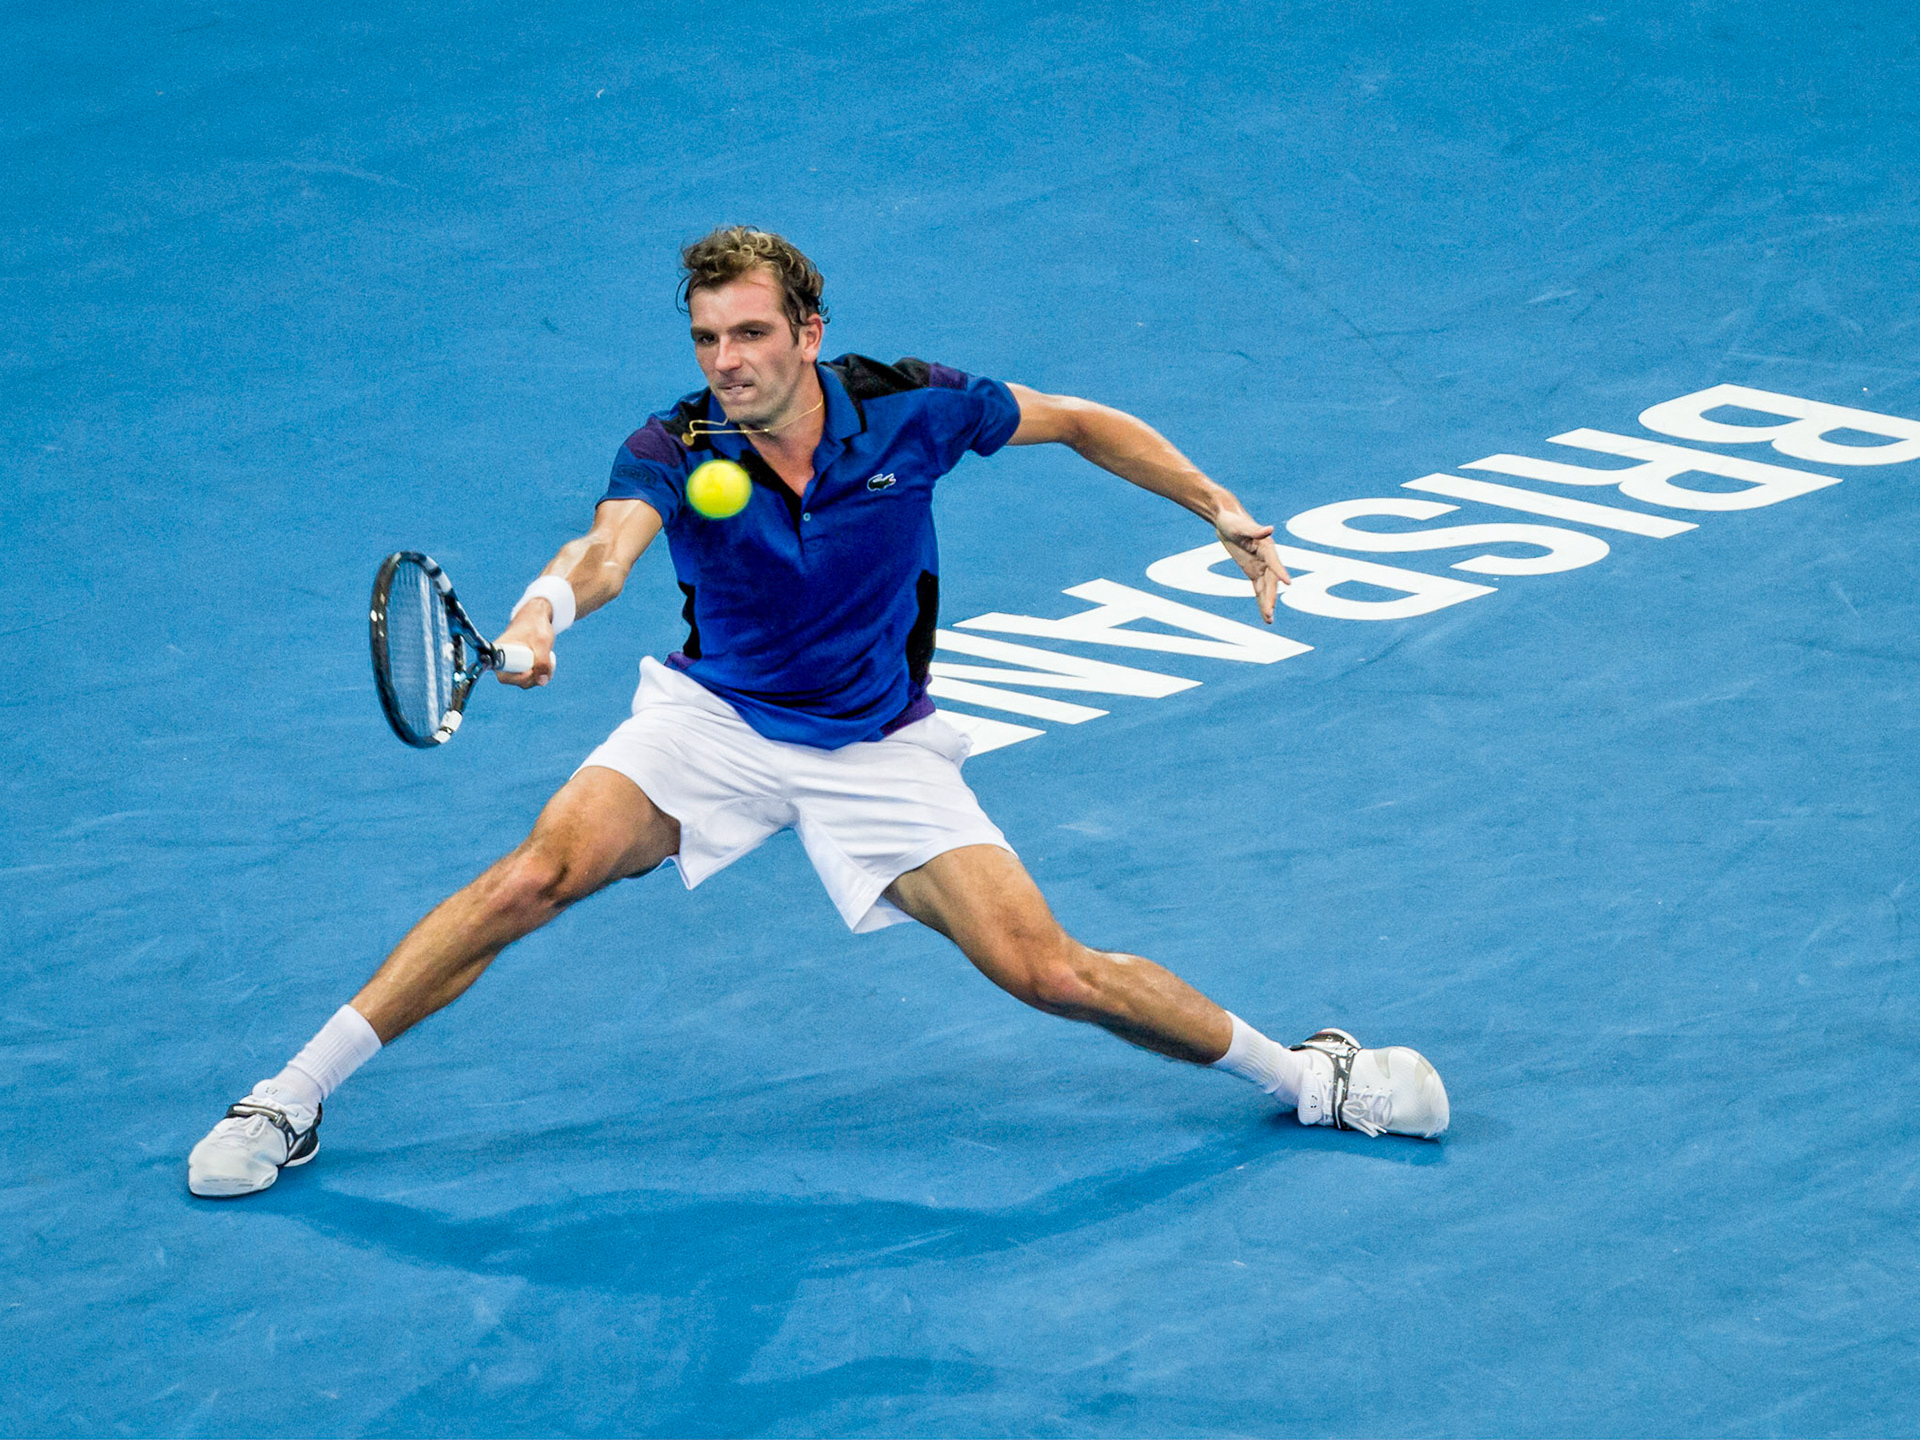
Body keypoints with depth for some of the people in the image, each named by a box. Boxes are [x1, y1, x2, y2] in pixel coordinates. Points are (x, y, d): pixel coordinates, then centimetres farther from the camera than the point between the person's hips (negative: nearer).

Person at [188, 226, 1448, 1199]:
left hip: (877, 751, 0)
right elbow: (609, 548, -42)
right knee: (534, 877, -22)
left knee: (1049, 973, -13)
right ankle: (291, 1103, -13)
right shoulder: (674, 454, -20)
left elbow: (1080, 423, 1)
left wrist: (1226, 514, -1)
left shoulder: (908, 410, -16)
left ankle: (1307, 1075, 9)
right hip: (716, 720, 0)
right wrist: (542, 611, -64)